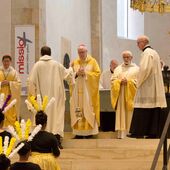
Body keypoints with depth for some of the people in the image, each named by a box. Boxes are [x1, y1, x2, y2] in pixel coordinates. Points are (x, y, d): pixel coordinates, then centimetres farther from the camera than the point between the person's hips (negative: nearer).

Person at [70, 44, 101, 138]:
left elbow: (97, 73, -3)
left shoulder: (92, 61, 3)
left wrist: (85, 73, -13)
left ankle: (89, 131, -5)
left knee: (88, 109, -6)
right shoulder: (74, 62, 12)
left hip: (88, 90, -3)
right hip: (77, 91, 3)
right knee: (77, 110, -2)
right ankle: (79, 132, -1)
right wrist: (76, 73, -9)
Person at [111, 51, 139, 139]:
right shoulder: (118, 69, 15)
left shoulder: (136, 68, 7)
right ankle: (121, 133, -4)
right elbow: (113, 81, 7)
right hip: (120, 95, 2)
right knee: (121, 114, -2)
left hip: (131, 95, -2)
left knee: (130, 114, -4)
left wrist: (128, 81, -14)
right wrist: (120, 81, -11)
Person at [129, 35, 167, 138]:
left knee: (142, 111, -6)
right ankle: (154, 132, 5)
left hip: (147, 88, -9)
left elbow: (144, 69, -21)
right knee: (154, 110, 6)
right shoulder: (154, 52, 17)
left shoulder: (146, 53, -11)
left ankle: (139, 132, -6)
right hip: (155, 88, 9)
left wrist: (139, 82, -8)